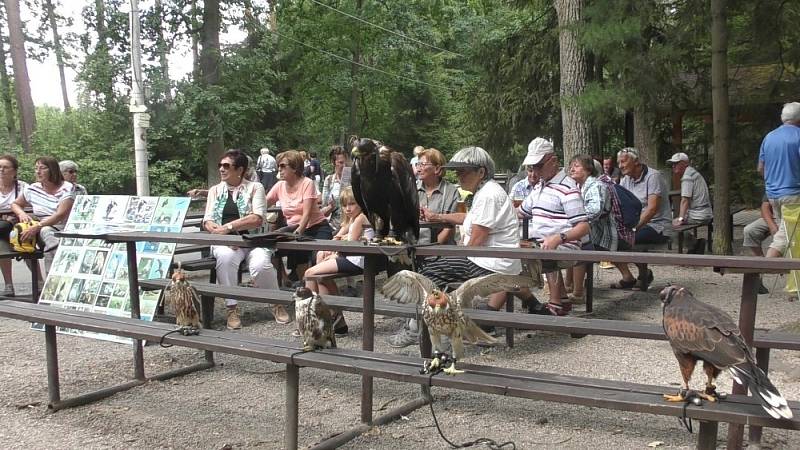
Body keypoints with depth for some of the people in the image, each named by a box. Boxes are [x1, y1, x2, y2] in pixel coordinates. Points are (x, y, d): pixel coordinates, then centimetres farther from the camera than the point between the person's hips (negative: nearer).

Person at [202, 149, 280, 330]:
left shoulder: (255, 187, 6)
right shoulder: (215, 190, 16)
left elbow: (257, 219, -8)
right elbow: (207, 221, 7)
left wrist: (228, 226, -15)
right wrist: (222, 234, -13)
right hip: (225, 241, 2)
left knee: (261, 264, -32)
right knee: (226, 257, -35)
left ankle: (277, 304, -4)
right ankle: (232, 308, -23)